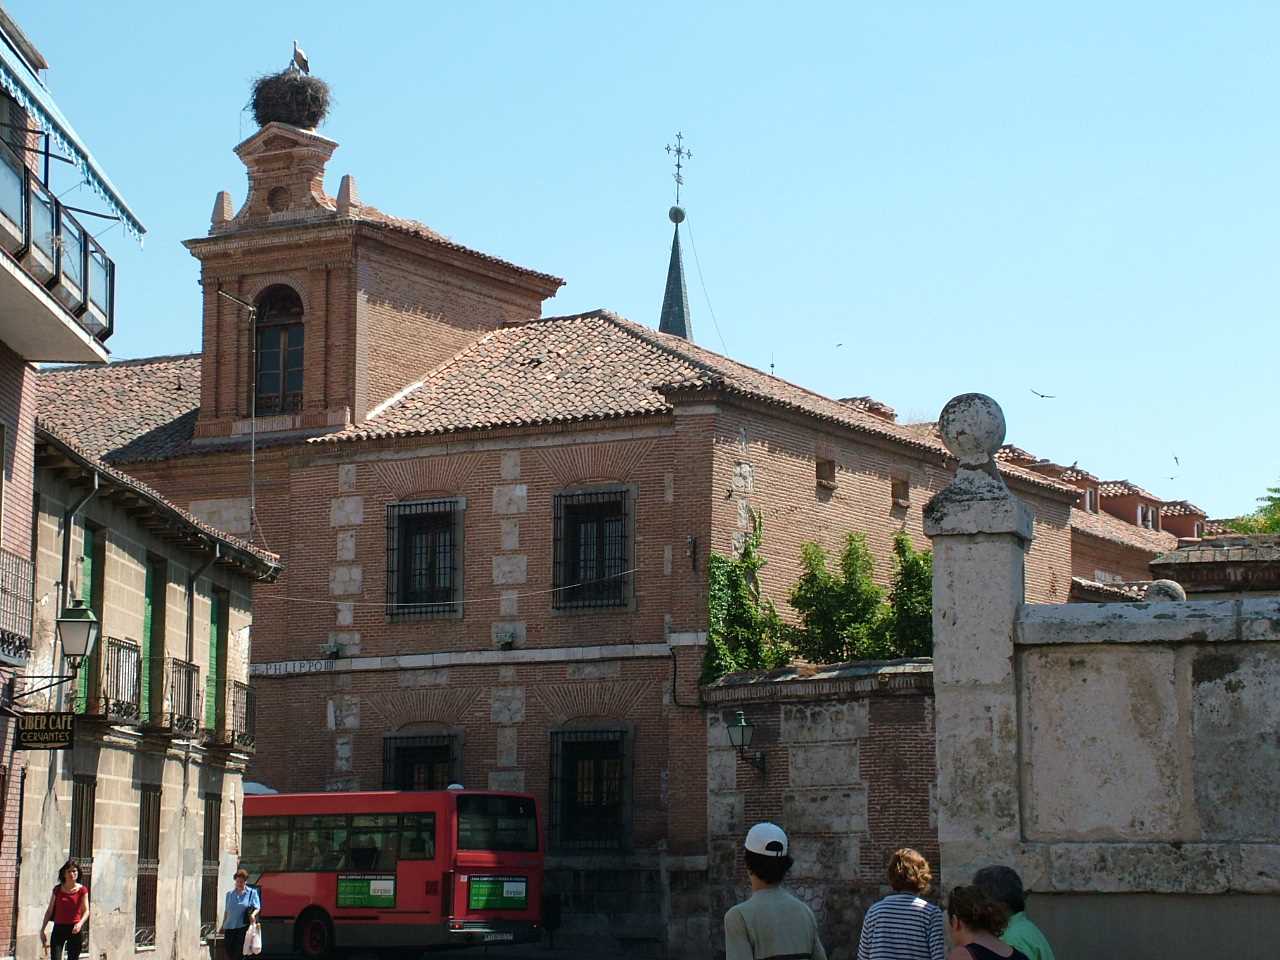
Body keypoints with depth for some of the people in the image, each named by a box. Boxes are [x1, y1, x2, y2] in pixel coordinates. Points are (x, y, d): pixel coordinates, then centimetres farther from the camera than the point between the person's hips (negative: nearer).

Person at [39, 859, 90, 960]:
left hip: (74, 930, -1)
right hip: (59, 929, 1)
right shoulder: (57, 890, 5)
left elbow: (86, 911, -6)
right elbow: (49, 911, 10)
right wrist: (42, 930, 7)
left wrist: (80, 923, -26)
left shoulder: (82, 890, 0)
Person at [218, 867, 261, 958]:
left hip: (243, 927, -4)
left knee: (239, 950, -7)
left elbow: (257, 907, -1)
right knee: (227, 947, -2)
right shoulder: (230, 893, 14)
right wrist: (223, 925, 19)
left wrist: (253, 914, -22)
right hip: (230, 927, 4)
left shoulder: (252, 893, 3)